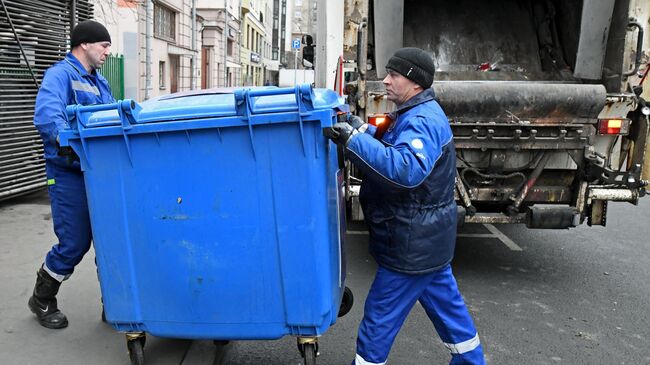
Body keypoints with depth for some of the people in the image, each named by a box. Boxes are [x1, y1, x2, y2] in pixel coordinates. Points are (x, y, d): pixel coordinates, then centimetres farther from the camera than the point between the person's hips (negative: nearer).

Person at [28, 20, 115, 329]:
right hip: (69, 174, -8)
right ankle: (42, 300, 20)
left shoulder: (99, 81, 19)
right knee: (74, 243, -4)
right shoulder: (61, 74, -9)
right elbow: (46, 114, -26)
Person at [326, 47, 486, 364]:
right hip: (428, 238, 10)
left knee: (380, 315, 3)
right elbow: (390, 147, 18)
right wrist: (359, 128, 4)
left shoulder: (422, 121, -23)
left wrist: (353, 139, -41)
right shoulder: (418, 114, 11)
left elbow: (406, 169, -40)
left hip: (413, 244, -10)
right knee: (446, 302, 22)